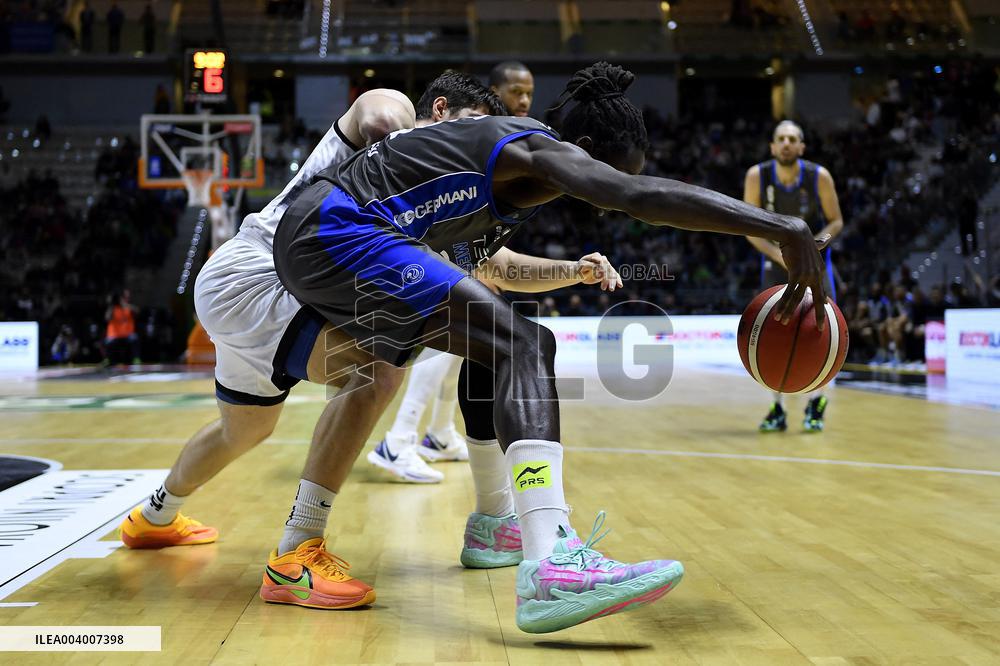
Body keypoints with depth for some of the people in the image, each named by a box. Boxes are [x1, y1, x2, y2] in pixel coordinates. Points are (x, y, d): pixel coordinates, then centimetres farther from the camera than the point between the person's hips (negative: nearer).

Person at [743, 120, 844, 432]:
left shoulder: (819, 176, -19)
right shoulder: (757, 176, -17)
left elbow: (836, 221, -8)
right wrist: (777, 254, -25)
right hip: (775, 257, 1)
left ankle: (816, 403, 6)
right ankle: (778, 409, 5)